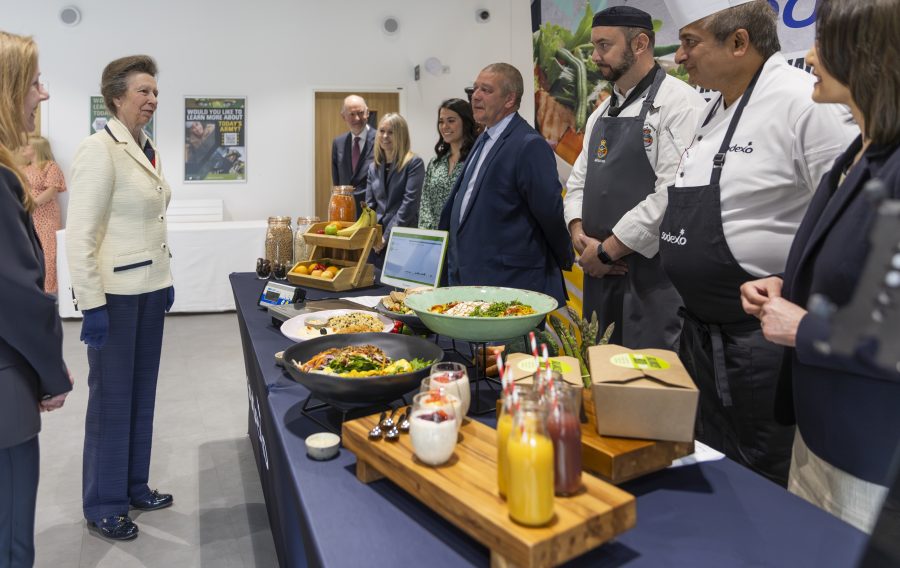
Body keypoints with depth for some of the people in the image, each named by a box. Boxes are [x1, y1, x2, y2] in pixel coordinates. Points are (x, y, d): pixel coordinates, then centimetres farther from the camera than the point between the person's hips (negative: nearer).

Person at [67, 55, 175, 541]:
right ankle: (103, 505, 22)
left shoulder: (148, 149, 11)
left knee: (141, 393, 15)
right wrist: (91, 305, -19)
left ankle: (134, 486, 32)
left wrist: (166, 279, 17)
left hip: (149, 288, 8)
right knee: (111, 399, 5)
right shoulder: (99, 150, -14)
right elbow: (79, 235, -17)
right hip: (115, 293, -8)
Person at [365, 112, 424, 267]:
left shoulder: (414, 163, -4)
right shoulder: (374, 167, 14)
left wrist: (387, 236, -13)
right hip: (377, 242, 5)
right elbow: (369, 204, 12)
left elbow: (409, 202, -11)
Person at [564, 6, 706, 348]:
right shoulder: (602, 113, 15)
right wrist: (579, 234, -3)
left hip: (654, 275, -7)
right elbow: (579, 181, 16)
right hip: (600, 272, 7)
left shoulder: (679, 103, -10)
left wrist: (607, 249, -15)